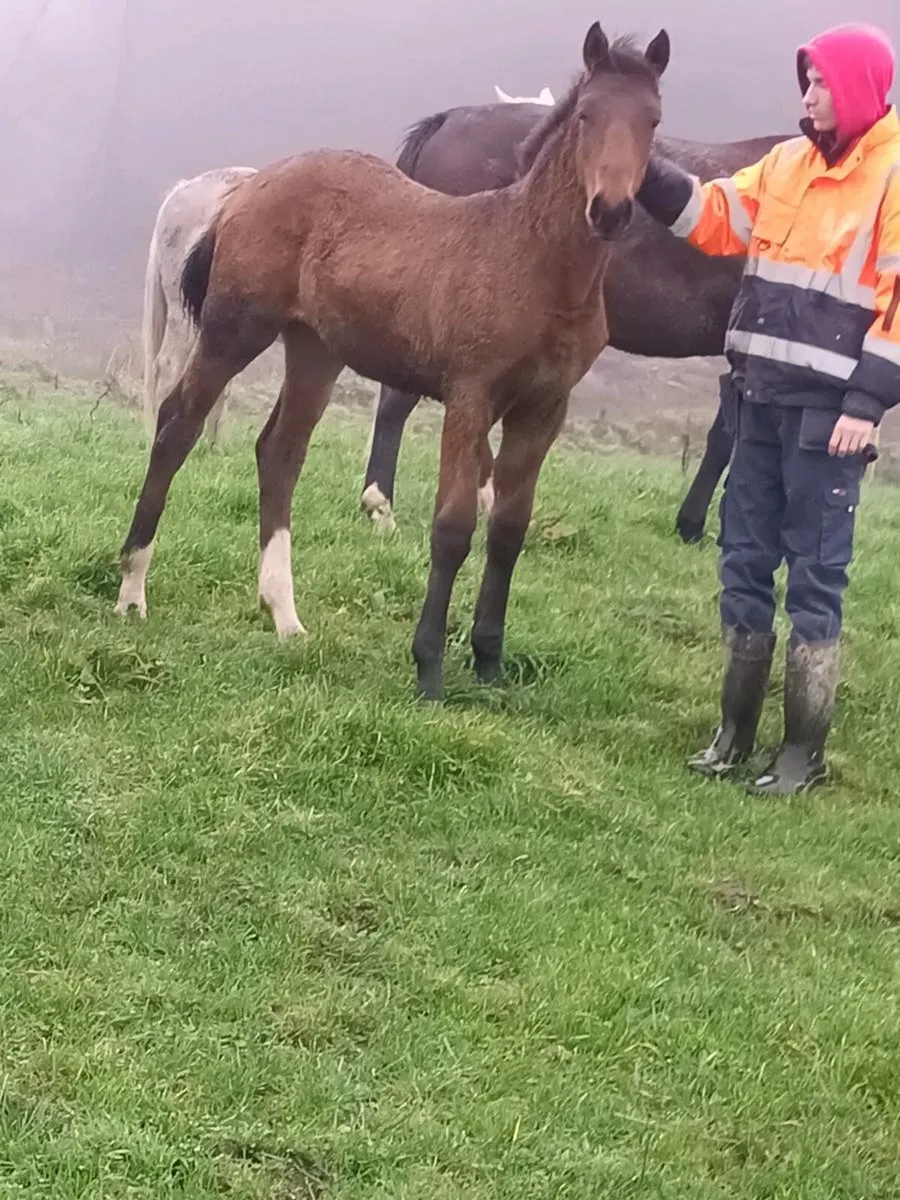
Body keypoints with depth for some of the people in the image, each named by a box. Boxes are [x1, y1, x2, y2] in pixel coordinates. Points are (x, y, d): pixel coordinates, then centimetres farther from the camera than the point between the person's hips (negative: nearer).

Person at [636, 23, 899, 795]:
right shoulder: (789, 162, 11)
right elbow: (715, 218, 14)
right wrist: (645, 171, 1)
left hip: (828, 409, -7)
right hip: (759, 396, 7)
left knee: (815, 579, -1)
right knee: (744, 563, 12)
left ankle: (805, 753, 8)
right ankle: (735, 732, 23)